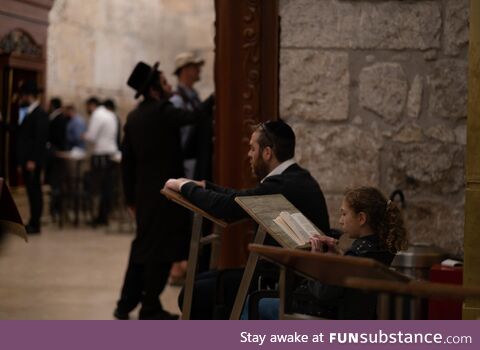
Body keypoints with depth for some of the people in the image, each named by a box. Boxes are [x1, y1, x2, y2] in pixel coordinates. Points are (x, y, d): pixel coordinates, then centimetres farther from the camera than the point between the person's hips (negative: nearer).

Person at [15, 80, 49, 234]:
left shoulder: (40, 114, -11)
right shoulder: (27, 113, 16)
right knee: (31, 190, 9)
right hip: (26, 159, 8)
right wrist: (21, 160, 13)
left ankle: (35, 224, -2)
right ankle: (32, 222, 13)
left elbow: (40, 138, -18)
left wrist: (32, 160, -21)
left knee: (34, 190, -5)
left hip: (33, 161, -8)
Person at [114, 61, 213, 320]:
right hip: (165, 192, -8)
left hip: (144, 192, 8)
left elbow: (127, 160, 11)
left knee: (143, 246, 18)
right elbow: (196, 116, -24)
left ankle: (126, 304, 21)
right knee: (161, 249, 0)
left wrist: (130, 197, 15)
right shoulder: (162, 111, -14)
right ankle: (150, 309, 5)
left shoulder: (133, 117, 9)